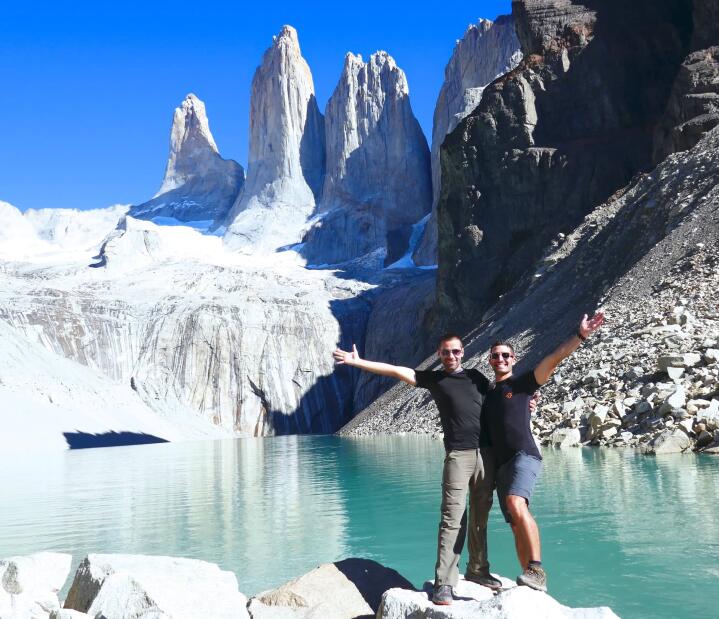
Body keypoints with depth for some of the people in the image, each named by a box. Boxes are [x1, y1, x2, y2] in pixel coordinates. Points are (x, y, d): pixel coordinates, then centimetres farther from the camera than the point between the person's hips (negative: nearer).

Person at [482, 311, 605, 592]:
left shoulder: (522, 382, 7)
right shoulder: (487, 395, 22)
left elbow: (554, 359, -5)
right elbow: (484, 433, 27)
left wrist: (580, 336, -14)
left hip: (524, 456, -6)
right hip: (500, 464, 6)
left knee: (516, 505, -30)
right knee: (517, 525, 3)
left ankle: (537, 570, -30)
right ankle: (530, 579, 7)